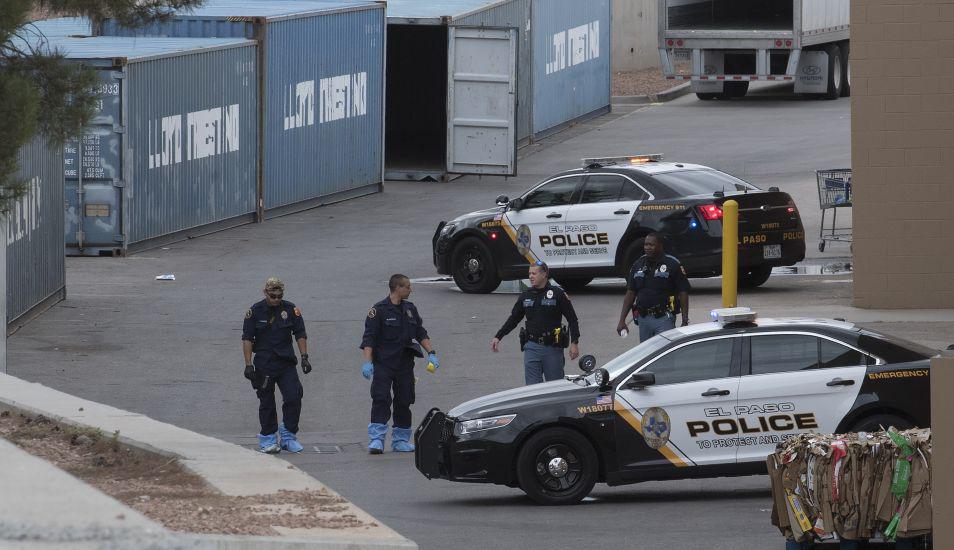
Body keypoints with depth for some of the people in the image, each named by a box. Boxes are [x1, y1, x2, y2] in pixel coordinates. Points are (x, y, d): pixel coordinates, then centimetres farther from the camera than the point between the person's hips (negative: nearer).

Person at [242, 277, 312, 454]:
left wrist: (304, 357, -2)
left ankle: (288, 435, 3)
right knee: (266, 403, 3)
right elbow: (247, 339, -2)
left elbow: (300, 335, 6)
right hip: (263, 365, -1)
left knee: (293, 397, -9)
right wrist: (248, 365, -7)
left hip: (286, 363, 1)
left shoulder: (291, 310, 1)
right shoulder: (255, 311, -3)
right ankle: (268, 438, 13)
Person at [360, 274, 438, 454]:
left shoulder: (410, 309, 13)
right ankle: (376, 439, -17)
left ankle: (400, 440, 15)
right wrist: (367, 362, -21)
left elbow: (421, 334, 19)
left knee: (404, 402, 7)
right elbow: (369, 338, -11)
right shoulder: (379, 310, -7)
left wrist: (431, 353, 7)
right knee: (381, 400, -14)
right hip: (383, 363, -6)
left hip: (405, 363, 6)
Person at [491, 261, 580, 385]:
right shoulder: (526, 295, 10)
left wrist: (574, 343, -6)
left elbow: (572, 319, 0)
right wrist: (498, 337, 11)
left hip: (553, 348, -3)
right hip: (532, 348, 3)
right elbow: (513, 319, 18)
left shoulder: (557, 294, -3)